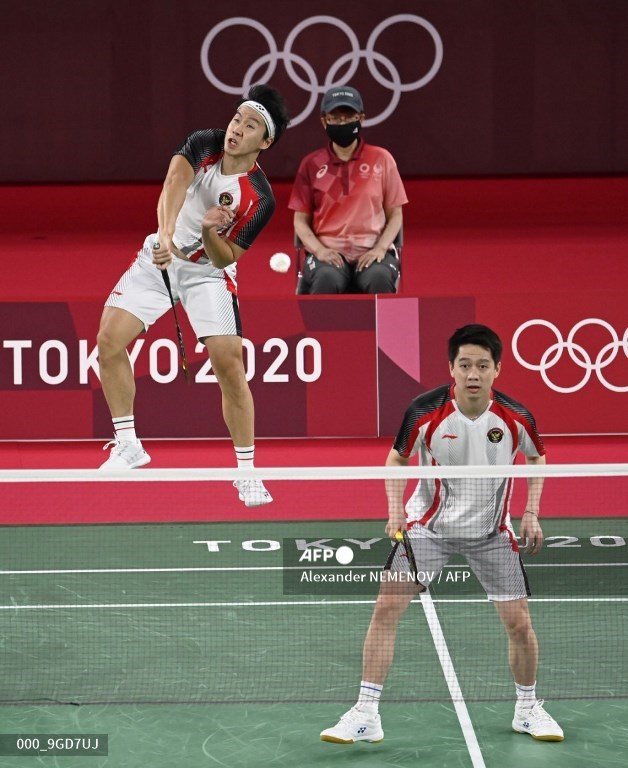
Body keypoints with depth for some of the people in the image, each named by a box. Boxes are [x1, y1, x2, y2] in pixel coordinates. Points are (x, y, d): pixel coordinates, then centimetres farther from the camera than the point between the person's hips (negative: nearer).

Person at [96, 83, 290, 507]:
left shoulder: (260, 200, -19)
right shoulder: (203, 145, -14)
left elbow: (225, 259, -16)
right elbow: (175, 182, -34)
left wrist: (210, 232, -37)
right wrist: (166, 235, -51)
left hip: (207, 270, -3)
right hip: (158, 257, 3)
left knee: (230, 365, -15)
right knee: (109, 342, -8)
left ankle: (247, 473, -1)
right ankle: (128, 446, 8)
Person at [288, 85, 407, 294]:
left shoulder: (381, 159, 6)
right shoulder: (311, 164, 7)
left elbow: (395, 215, 9)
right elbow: (301, 220, 9)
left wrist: (380, 248, -9)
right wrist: (319, 250, -10)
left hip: (372, 252, 0)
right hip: (328, 251, 0)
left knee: (380, 278, -34)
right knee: (326, 279, -35)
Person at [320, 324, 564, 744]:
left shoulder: (516, 418, -16)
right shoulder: (425, 412, -19)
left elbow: (537, 458, 7)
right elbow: (398, 458, 1)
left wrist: (531, 512, -3)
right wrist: (395, 510, -12)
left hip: (492, 531, 1)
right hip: (429, 524, -1)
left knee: (519, 623, -1)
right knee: (387, 606, -13)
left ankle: (528, 709, 25)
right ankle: (366, 714, -6)